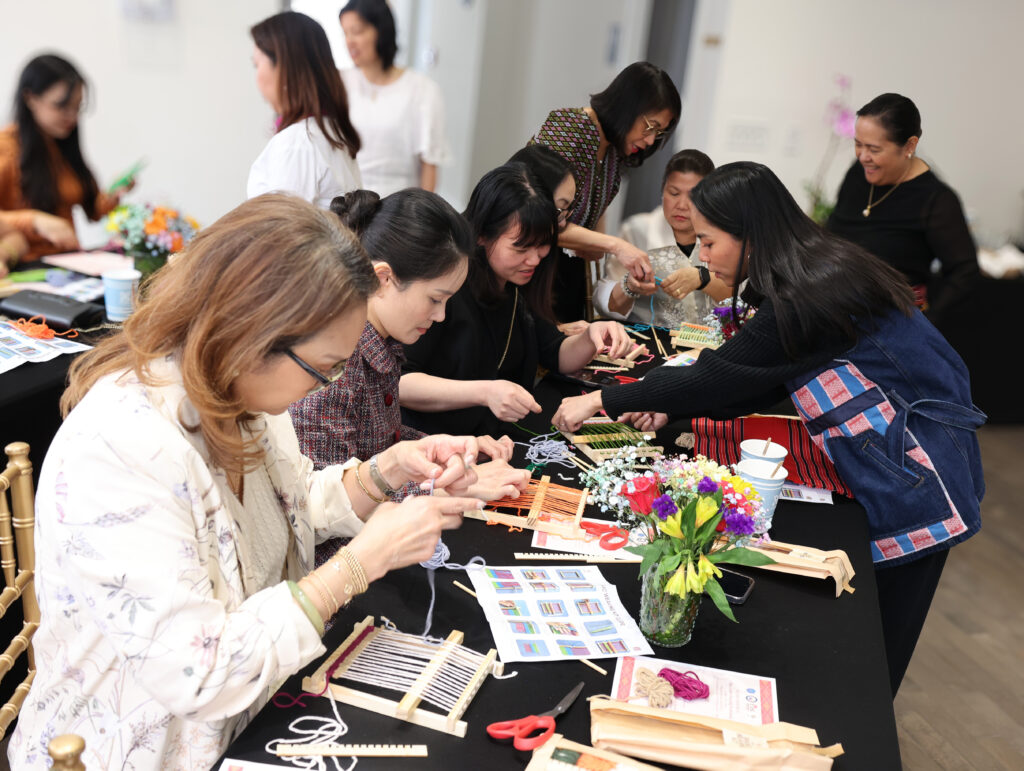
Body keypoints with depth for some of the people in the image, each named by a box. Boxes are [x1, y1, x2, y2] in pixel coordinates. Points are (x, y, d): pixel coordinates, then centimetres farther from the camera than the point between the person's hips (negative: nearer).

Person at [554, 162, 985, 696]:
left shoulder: (807, 301, -26)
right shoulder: (821, 271, 4)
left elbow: (714, 376, -21)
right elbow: (762, 384, 9)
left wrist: (601, 401, -12)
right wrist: (670, 407, 1)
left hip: (912, 486, -9)